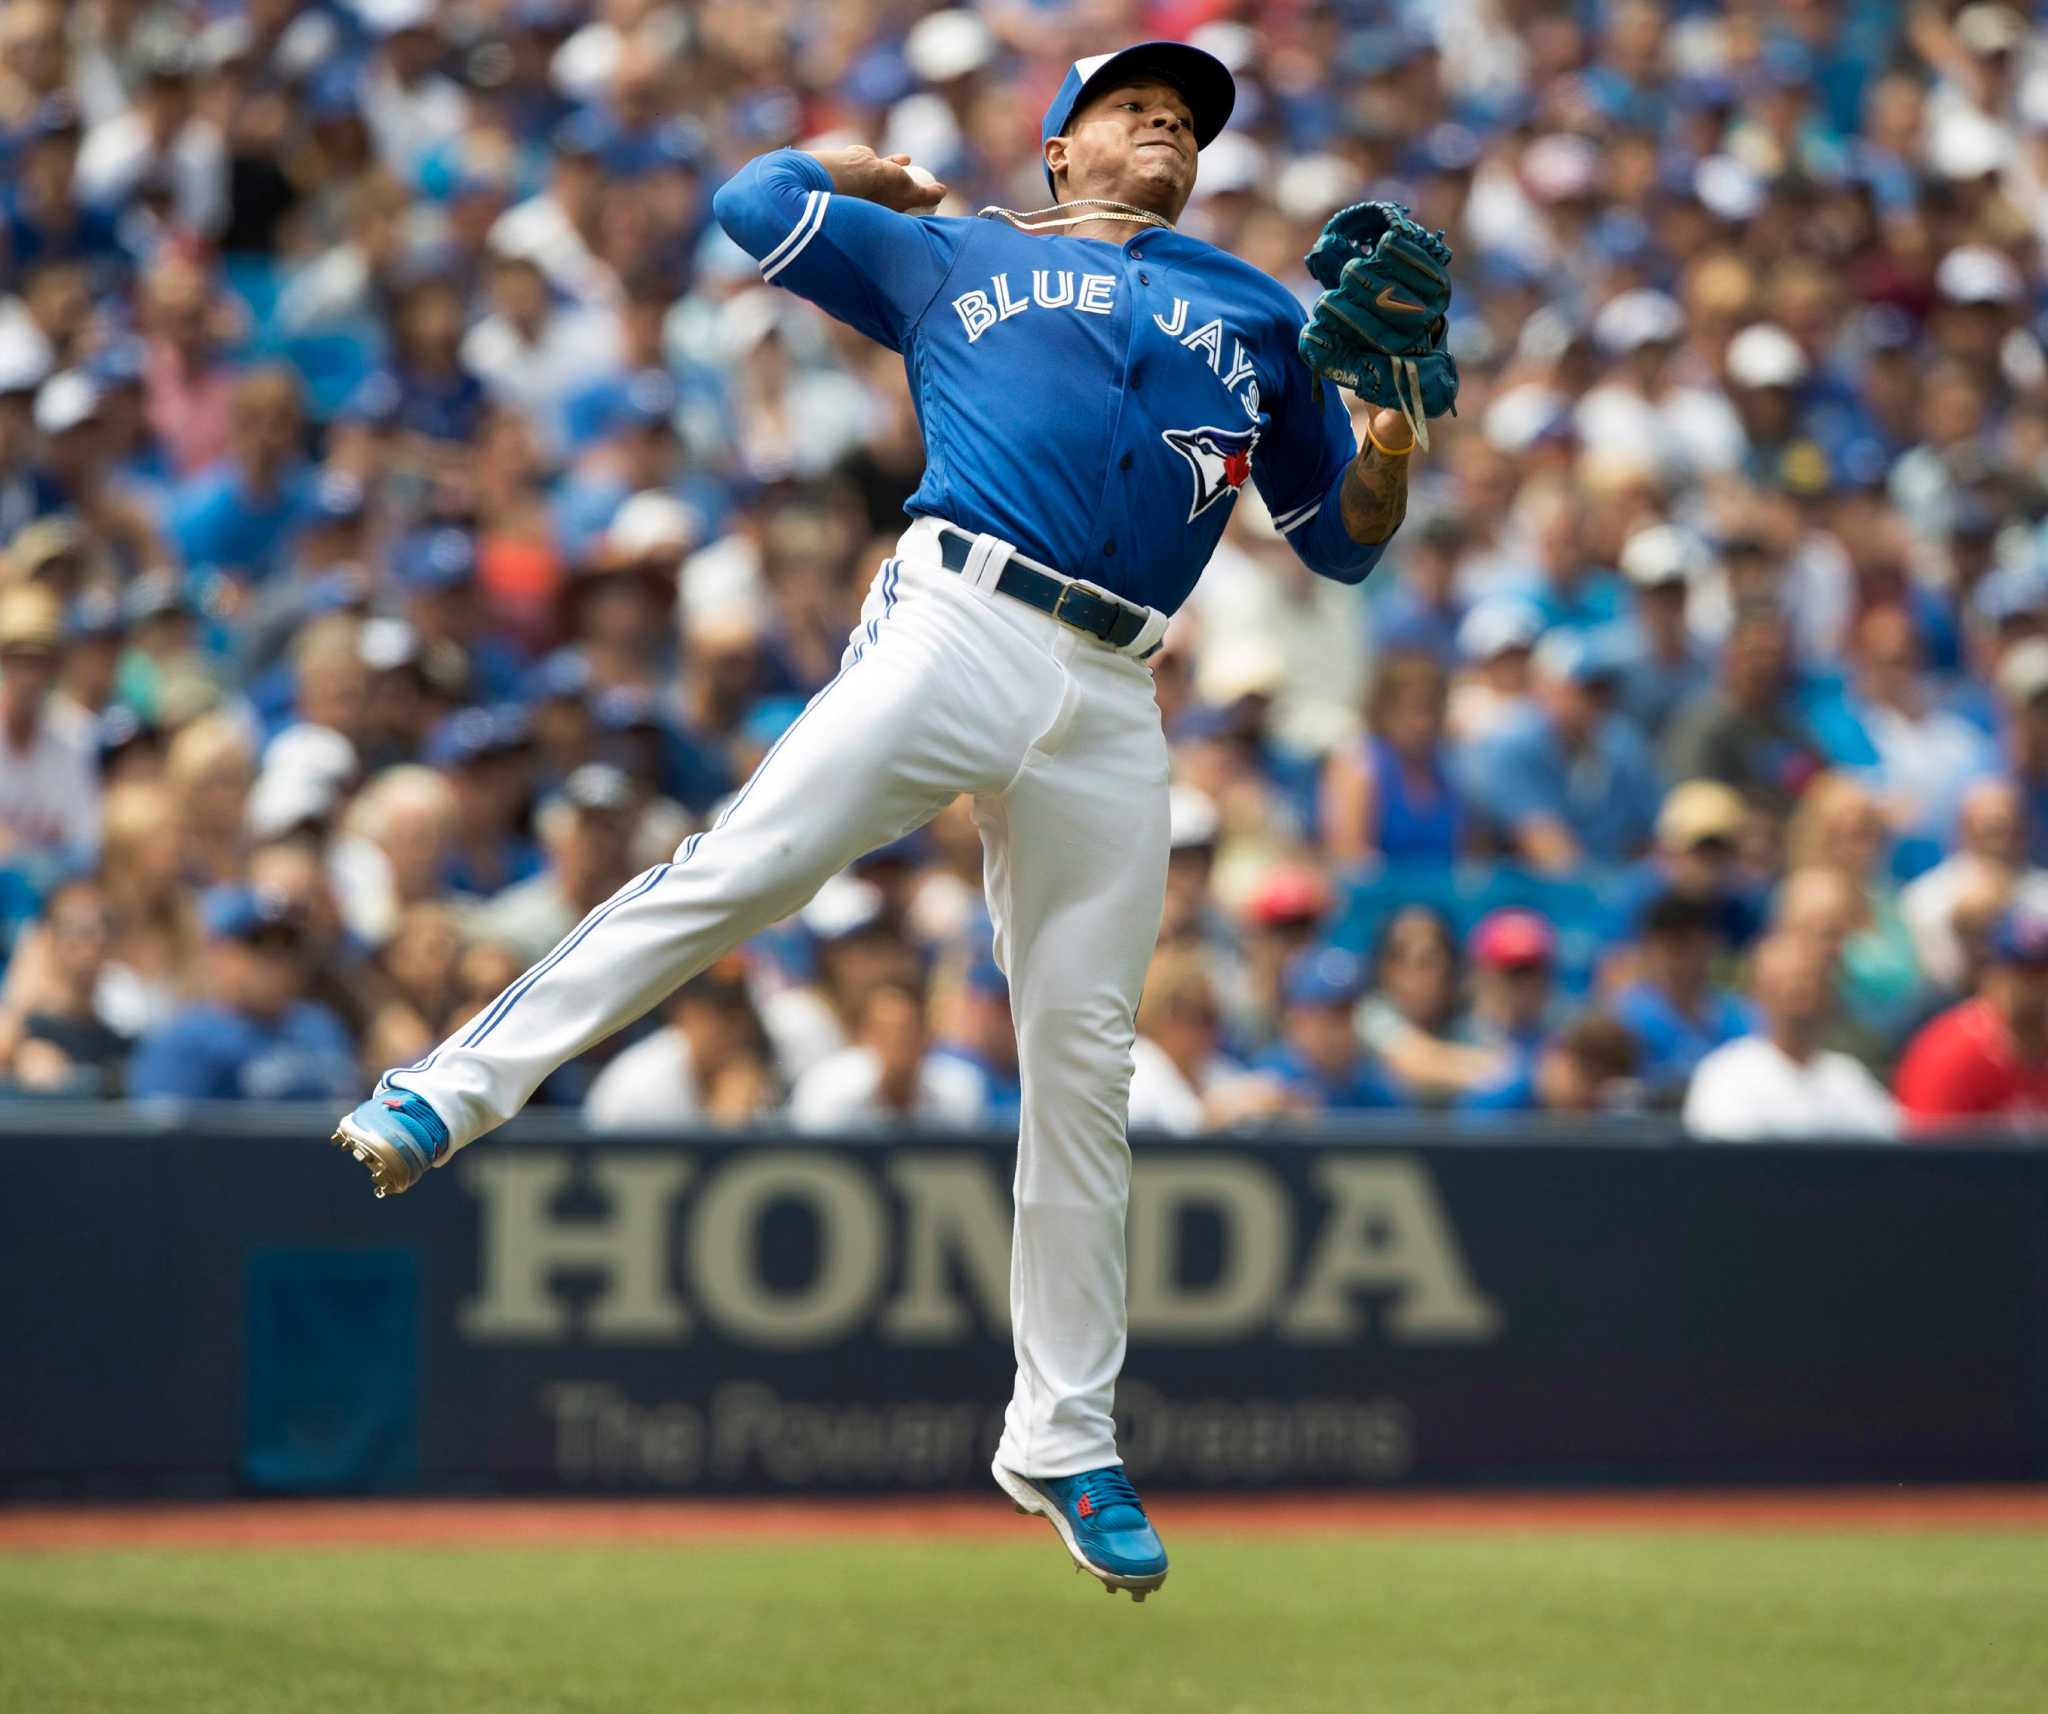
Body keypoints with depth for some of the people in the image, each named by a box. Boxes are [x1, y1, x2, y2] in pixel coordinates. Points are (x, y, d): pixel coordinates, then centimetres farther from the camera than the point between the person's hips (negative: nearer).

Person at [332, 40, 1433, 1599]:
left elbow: (1345, 541, 25)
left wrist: (1400, 413, 6)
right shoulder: (951, 256, 21)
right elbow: (755, 196, 21)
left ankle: (1064, 1441, 6)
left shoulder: (1262, 317, 27)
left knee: (1086, 1061, 1)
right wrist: (897, 180, 35)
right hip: (957, 631, -3)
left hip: (1111, 707, 3)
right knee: (744, 868, -24)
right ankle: (453, 1090, -27)